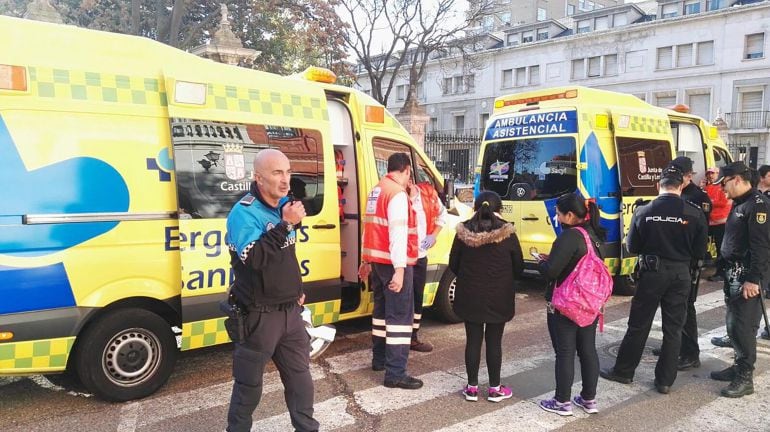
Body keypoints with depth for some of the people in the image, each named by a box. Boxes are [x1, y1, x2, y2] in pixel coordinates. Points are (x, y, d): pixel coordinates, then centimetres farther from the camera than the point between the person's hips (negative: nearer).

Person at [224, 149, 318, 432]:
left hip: (290, 311, 7)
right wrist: (285, 224, -29)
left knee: (300, 378, 15)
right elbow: (254, 257, -31)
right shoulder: (244, 212, -16)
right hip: (258, 316, -7)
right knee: (249, 385, 8)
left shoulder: (283, 206, 9)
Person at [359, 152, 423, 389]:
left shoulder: (377, 190, 14)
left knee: (382, 309, 20)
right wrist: (400, 269, -27)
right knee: (400, 315, -6)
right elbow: (398, 233, -23)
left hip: (378, 261, 10)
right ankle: (395, 373, -6)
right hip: (393, 263, -10)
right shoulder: (398, 194, -15)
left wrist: (367, 261, 25)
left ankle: (380, 359, 31)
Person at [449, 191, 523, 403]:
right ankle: (495, 388, 19)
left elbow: (453, 264, 1)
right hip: (498, 297, -1)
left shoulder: (464, 231, -7)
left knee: (473, 340, 10)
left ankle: (472, 387, 18)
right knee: (494, 342, 9)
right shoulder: (507, 232, -11)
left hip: (470, 295, 1)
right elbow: (518, 267, -3)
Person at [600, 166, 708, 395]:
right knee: (673, 329, 11)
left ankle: (623, 371, 21)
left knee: (638, 325, 11)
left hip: (651, 273, -1)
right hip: (680, 275, 1)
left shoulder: (644, 212, -9)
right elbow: (700, 251, -2)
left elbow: (632, 247, -1)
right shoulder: (695, 214, -8)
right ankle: (665, 380, 17)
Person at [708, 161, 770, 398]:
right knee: (733, 325, 16)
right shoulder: (739, 203, 16)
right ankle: (739, 366, 28)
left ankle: (745, 378, 3)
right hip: (733, 274, 10)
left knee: (743, 326, -5)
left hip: (747, 278, -10)